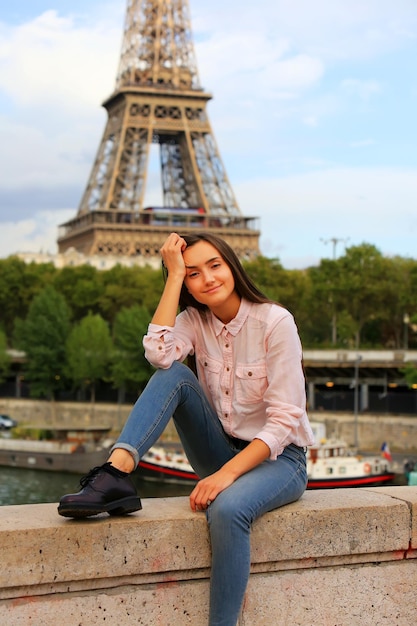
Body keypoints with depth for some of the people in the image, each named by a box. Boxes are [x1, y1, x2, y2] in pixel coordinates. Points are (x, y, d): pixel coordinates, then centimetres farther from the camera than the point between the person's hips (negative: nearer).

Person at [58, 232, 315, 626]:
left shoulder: (275, 321, -15)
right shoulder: (195, 320, 1)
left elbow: (284, 419, -19)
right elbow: (158, 353, -23)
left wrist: (226, 474, -28)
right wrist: (174, 275, -18)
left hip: (276, 458, -5)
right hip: (224, 454, 5)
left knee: (227, 508, -38)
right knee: (174, 374, -18)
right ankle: (116, 474, -34)